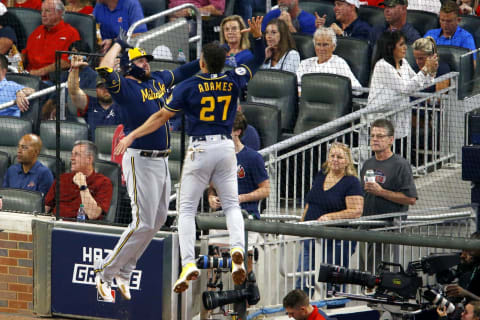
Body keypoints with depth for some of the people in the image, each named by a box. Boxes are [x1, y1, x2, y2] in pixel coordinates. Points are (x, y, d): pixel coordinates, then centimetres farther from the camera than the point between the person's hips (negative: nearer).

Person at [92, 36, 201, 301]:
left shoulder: (158, 80, 14)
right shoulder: (124, 86, -9)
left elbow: (182, 72, 29)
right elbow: (104, 69, -29)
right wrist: (118, 45, -21)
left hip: (162, 161, 8)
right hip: (140, 160, -8)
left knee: (158, 219, 13)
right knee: (143, 223, -12)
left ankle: (124, 270, 24)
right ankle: (105, 271, -1)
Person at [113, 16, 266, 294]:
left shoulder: (189, 87, -6)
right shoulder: (233, 81, 3)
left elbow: (162, 117, -6)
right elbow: (258, 61, 20)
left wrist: (132, 136, -2)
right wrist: (257, 36, 7)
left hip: (200, 149, -3)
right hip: (226, 148, 3)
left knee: (187, 209, 3)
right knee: (231, 205, 12)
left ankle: (189, 263, -12)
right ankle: (237, 248, -16)